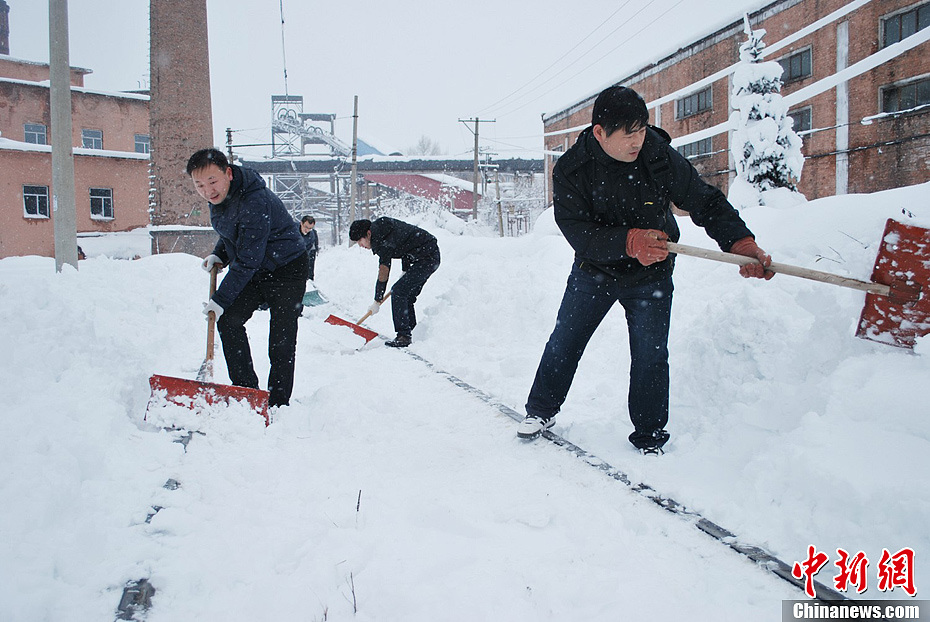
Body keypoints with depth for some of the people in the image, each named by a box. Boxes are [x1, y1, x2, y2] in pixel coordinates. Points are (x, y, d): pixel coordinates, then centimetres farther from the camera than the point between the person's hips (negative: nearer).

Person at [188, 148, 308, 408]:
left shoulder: (256, 202, -32)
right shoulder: (219, 195, -3)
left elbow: (247, 261, -31)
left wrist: (220, 300, -27)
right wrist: (218, 255, 0)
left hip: (286, 268, -8)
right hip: (253, 269, 9)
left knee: (281, 338, -8)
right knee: (228, 320, 1)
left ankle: (277, 404, 2)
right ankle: (245, 389, 12)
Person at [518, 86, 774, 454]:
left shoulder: (661, 158, -18)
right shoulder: (570, 170, -19)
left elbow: (706, 203, -11)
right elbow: (577, 232, -25)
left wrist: (741, 243, -26)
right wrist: (628, 242, -40)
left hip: (651, 275, 0)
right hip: (594, 270, 1)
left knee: (650, 355, -2)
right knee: (564, 340, 6)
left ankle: (649, 437, 16)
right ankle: (541, 411, 27)